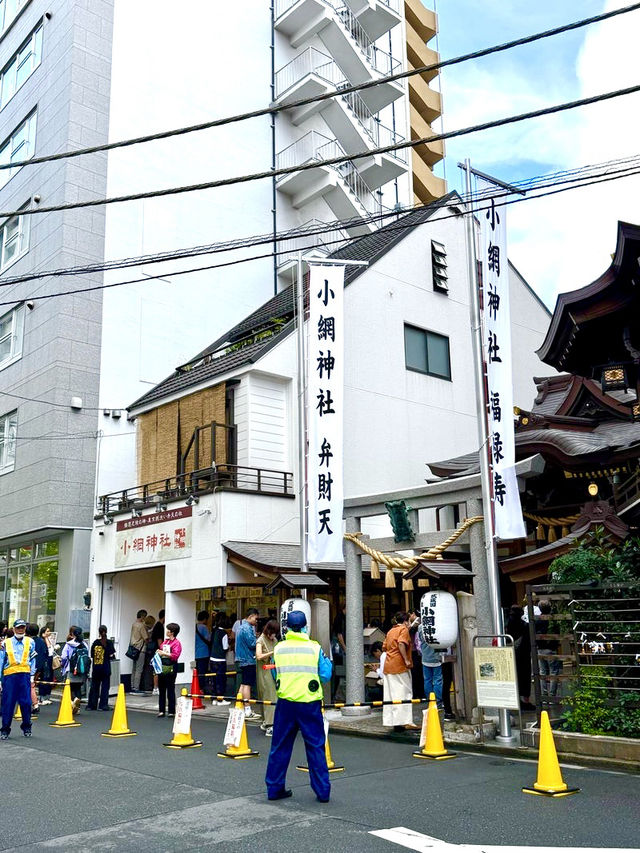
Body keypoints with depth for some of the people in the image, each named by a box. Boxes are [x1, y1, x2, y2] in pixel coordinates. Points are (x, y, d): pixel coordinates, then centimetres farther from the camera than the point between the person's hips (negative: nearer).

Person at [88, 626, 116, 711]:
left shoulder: (95, 642, 2)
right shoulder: (109, 642, -6)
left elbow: (92, 656, 4)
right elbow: (111, 656, -8)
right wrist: (113, 657, 12)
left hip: (95, 668, 3)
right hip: (105, 667, -3)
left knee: (94, 686, 12)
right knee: (105, 686, 4)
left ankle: (92, 705, 16)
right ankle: (103, 705, 2)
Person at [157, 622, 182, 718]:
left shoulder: (176, 643, -7)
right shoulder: (165, 641, 16)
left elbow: (175, 656, -17)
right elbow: (161, 651, 27)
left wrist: (164, 653, -14)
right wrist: (158, 653, 5)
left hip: (170, 668, -7)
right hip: (162, 667, 7)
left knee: (170, 690, -2)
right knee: (161, 690, 10)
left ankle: (172, 711, 6)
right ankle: (161, 710, 17)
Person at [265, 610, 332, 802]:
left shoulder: (278, 648, 1)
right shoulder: (315, 648, -5)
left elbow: (274, 676, 11)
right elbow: (325, 676, -1)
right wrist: (327, 660, 16)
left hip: (286, 702, 2)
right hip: (310, 703, -2)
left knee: (280, 747, 13)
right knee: (316, 747, 8)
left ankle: (274, 788, 20)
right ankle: (323, 791, 11)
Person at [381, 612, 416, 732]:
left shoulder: (390, 631, 19)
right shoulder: (404, 629, -4)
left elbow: (384, 647, 17)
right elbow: (401, 643, -21)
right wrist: (406, 660, -22)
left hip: (388, 666, 7)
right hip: (399, 666, -7)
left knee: (390, 695, 8)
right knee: (403, 693, -5)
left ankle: (390, 720, 9)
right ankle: (403, 721, -9)